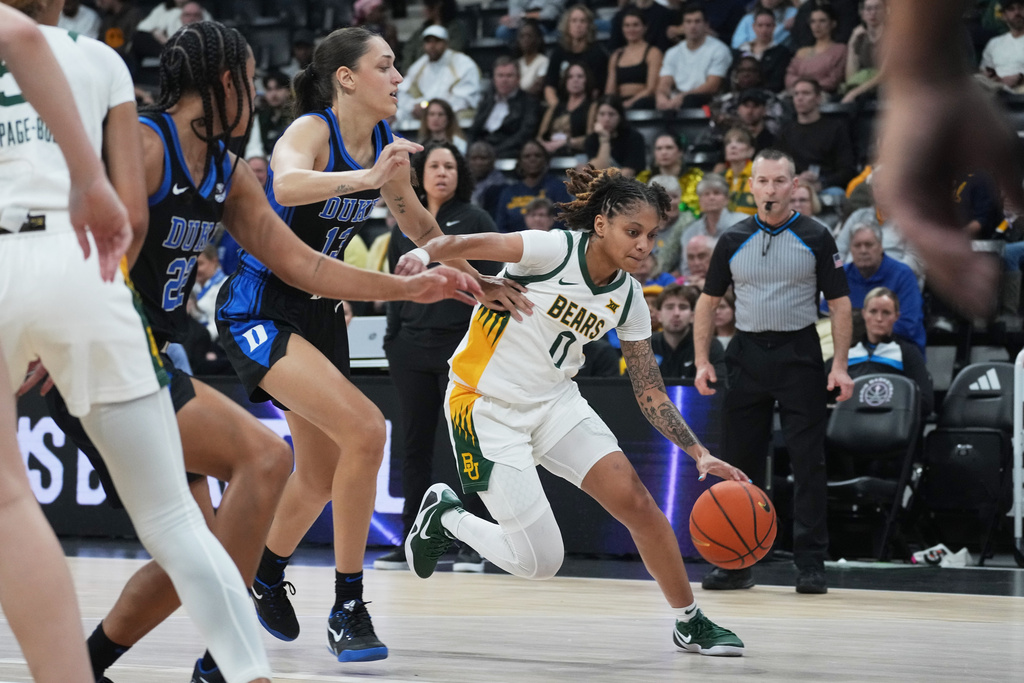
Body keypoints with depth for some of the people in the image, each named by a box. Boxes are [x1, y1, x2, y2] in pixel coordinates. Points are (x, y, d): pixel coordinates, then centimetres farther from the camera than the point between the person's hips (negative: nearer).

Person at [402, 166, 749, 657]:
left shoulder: (627, 297, 0)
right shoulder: (555, 250, -18)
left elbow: (649, 391, 5)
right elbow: (466, 244, -26)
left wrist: (700, 454, -5)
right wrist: (423, 256, -48)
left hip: (555, 402, 6)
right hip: (488, 408, -6)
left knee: (635, 500, -9)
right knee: (539, 561, -10)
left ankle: (689, 623, 8)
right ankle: (444, 516, 17)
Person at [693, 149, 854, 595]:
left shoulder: (815, 238, 0)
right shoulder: (733, 240, 7)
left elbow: (840, 304, 0)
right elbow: (708, 301, 12)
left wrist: (840, 366, -9)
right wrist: (702, 361, 1)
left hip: (799, 354, -3)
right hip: (747, 354, 3)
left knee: (808, 463, -5)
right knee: (740, 462, 4)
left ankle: (811, 565, -2)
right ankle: (738, 563, 12)